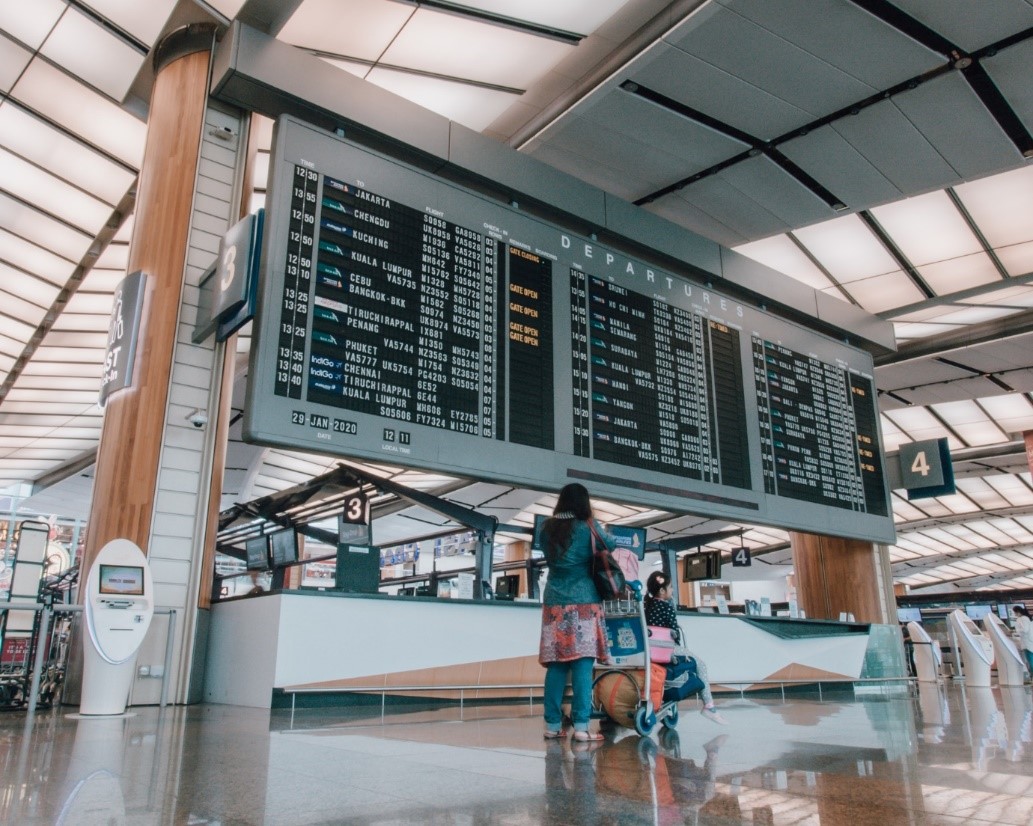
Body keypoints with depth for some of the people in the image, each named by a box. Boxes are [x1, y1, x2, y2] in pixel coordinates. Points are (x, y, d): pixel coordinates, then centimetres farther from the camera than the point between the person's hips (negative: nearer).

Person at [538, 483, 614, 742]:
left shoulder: (547, 529, 8)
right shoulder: (588, 527, -1)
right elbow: (612, 547, 12)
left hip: (554, 603, 4)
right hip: (583, 602, -4)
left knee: (556, 665, 5)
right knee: (582, 664, -5)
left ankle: (552, 725, 6)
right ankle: (581, 727, -8)